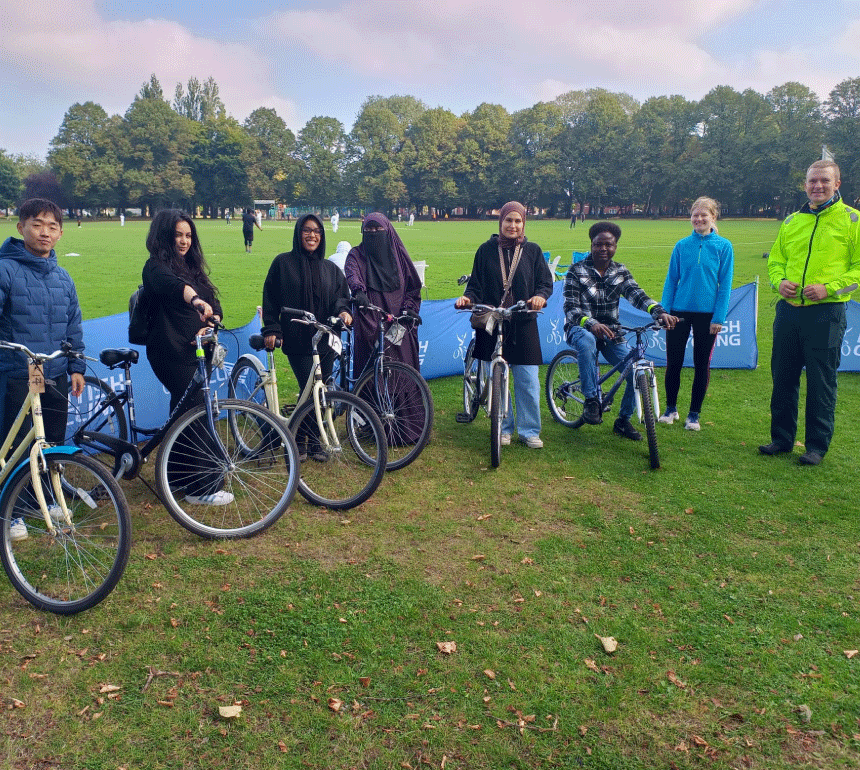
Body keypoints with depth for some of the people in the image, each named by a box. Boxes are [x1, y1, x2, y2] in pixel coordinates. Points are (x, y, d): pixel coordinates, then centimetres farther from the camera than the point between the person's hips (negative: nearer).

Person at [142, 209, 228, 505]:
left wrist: (208, 325, -11)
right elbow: (172, 285, -33)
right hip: (172, 353, -8)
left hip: (197, 352, 8)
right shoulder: (156, 267, -8)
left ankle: (178, 477, 29)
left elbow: (215, 305, 10)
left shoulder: (193, 267, 16)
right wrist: (196, 300, -53)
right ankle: (204, 488, -4)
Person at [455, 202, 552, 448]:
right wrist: (467, 297, -12)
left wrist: (540, 296, -15)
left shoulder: (532, 250, 7)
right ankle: (503, 428, 21)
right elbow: (475, 284, 8)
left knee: (528, 380, -3)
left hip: (523, 324, 0)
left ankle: (529, 430, 12)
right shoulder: (486, 250, 6)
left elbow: (546, 283, 7)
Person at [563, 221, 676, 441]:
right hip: (581, 328, -4)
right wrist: (591, 324, -35)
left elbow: (636, 295, -11)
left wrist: (659, 311, -32)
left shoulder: (620, 272, 7)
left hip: (611, 332, 4)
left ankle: (623, 420, 10)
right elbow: (570, 307, -14)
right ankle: (591, 400, -24)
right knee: (587, 342, -40)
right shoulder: (577, 271, -3)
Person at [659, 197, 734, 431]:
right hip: (679, 311, 1)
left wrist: (719, 318, -7)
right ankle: (671, 409, 23)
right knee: (673, 363, 5)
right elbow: (671, 280, 7)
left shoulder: (723, 246, -1)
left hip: (707, 314, -1)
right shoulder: (682, 245, 3)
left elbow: (725, 285, -2)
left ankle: (694, 414, 19)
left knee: (702, 365, 6)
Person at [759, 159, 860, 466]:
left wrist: (830, 287, -17)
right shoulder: (791, 221, 14)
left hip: (826, 312, -4)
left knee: (821, 381, 1)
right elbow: (776, 260, 20)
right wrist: (779, 281, -1)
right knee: (783, 377, 10)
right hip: (788, 309, 5)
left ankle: (817, 445, 13)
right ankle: (782, 438, 23)